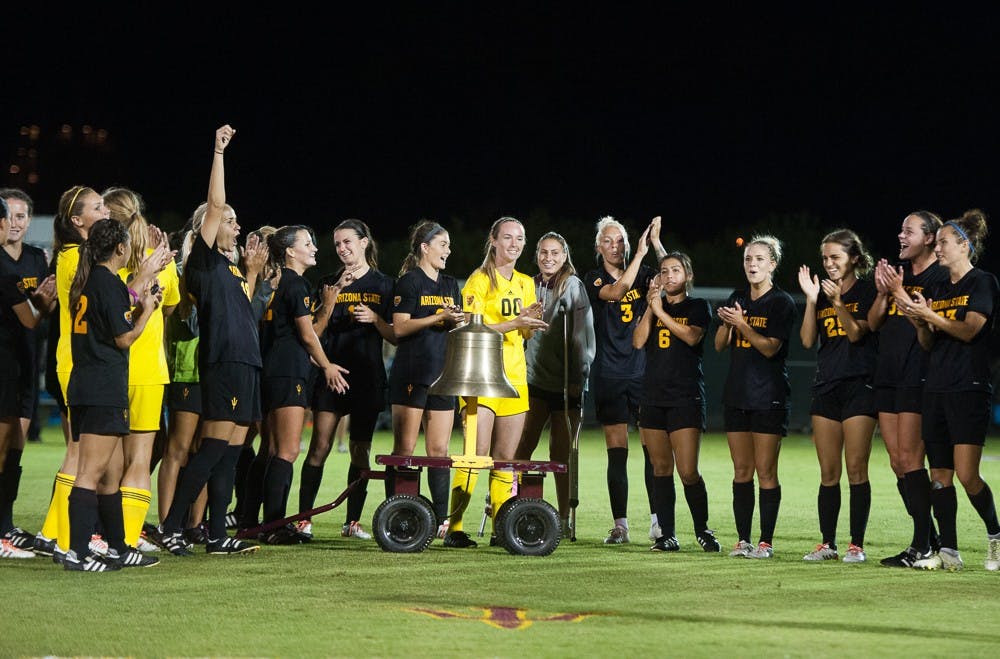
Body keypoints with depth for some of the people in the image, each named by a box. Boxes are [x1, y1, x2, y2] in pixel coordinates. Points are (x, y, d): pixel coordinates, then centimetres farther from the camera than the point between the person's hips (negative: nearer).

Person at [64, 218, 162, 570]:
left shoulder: (87, 282, 15)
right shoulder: (109, 283, -12)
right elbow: (124, 338, -11)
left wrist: (137, 304, 18)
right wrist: (146, 310, 4)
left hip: (85, 387, 10)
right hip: (104, 391, -10)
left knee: (111, 472, 16)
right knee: (91, 472, -12)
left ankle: (118, 548, 23)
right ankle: (76, 552, -15)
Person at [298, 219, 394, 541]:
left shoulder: (384, 285, 8)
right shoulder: (328, 284, 9)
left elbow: (396, 336, 6)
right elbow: (314, 332, 0)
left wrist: (375, 319, -12)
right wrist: (331, 299, -10)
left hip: (368, 377, 0)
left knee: (361, 450, 3)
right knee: (320, 446, -8)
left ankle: (353, 521, 9)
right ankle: (304, 518, -8)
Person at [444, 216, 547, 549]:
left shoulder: (525, 283, 17)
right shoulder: (479, 281, -3)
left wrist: (532, 321, -2)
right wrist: (514, 323, -19)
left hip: (515, 377, 6)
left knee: (505, 458, 6)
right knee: (477, 455, -13)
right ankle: (454, 527, -11)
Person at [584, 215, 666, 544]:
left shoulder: (642, 274, 9)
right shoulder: (594, 280, 2)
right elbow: (617, 291, -18)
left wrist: (656, 244, -16)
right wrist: (641, 252, -21)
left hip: (643, 371, 1)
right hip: (609, 375, -1)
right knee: (617, 451, 0)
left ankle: (657, 520, -1)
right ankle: (620, 525, 4)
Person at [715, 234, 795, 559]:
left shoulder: (781, 302, -5)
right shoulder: (738, 298, 13)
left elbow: (770, 347, -13)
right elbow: (720, 345, 10)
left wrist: (741, 323, -22)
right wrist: (726, 323, -9)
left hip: (769, 398, -6)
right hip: (737, 395, 6)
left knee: (765, 470, -6)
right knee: (741, 470, 6)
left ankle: (766, 541, -3)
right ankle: (743, 539, 9)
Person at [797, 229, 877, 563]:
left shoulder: (867, 291, -2)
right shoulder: (821, 293, 13)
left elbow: (856, 333, -11)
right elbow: (807, 340, 3)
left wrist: (837, 302, -23)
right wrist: (811, 299, -6)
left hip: (859, 385, -5)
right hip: (826, 386, 5)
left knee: (856, 469, -7)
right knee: (828, 472, 6)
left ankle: (857, 544, -3)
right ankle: (827, 543, 10)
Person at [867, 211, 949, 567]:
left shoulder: (939, 276, -6)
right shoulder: (897, 271, 17)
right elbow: (873, 323, 14)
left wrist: (898, 291, -14)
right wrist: (882, 292, -2)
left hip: (918, 377, -8)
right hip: (888, 374, 8)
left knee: (909, 458, -11)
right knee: (897, 462, 7)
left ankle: (921, 545, -9)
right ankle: (929, 538, 13)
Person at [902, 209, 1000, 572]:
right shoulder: (938, 289, 18)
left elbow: (969, 330, -14)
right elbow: (928, 344, 15)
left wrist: (930, 315, -18)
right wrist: (920, 324, -5)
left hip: (970, 389, -7)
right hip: (937, 389, 7)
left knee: (966, 474, -13)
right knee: (939, 474, 2)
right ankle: (948, 551, 4)